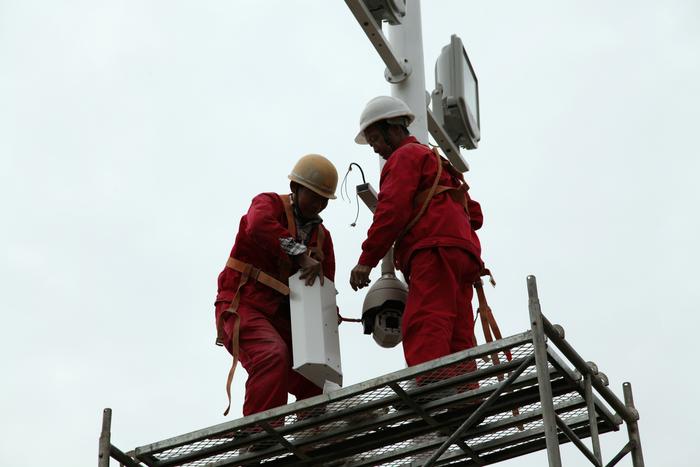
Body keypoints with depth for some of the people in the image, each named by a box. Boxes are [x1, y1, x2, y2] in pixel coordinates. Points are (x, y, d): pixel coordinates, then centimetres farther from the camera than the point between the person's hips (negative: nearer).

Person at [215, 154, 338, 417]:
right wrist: (301, 255, -34)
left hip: (280, 316, 8)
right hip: (241, 306, -8)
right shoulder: (270, 204, -1)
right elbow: (259, 226, -27)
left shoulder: (322, 237, 17)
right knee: (274, 356, -32)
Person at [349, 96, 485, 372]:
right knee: (458, 340, 0)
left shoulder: (405, 155, 8)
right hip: (463, 255, 10)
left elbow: (393, 208, -8)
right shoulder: (437, 162, 37)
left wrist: (367, 260, -9)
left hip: (435, 252, -10)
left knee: (423, 332, -23)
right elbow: (474, 215, 34)